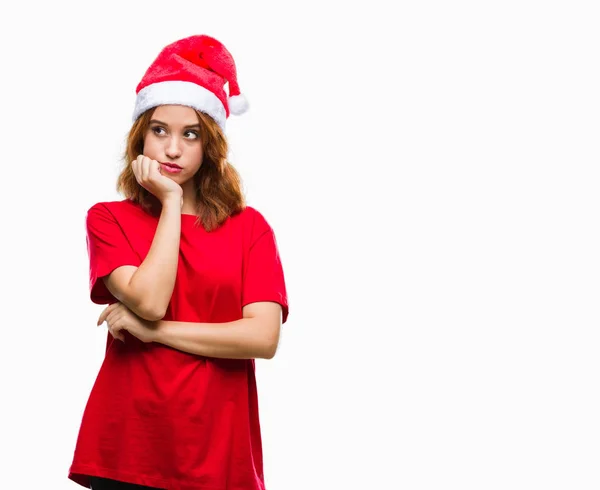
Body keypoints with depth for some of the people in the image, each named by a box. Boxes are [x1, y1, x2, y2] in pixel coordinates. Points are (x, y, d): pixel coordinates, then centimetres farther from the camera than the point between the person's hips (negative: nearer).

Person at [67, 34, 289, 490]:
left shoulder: (249, 226, 2)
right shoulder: (108, 218, 1)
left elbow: (263, 337, -10)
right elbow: (149, 301, -16)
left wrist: (153, 331, -11)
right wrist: (171, 203, -9)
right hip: (126, 447, 0)